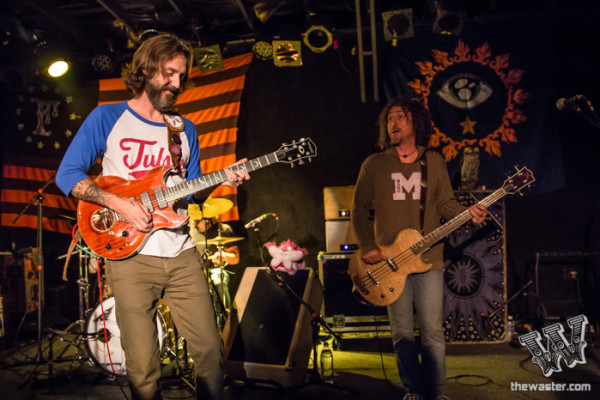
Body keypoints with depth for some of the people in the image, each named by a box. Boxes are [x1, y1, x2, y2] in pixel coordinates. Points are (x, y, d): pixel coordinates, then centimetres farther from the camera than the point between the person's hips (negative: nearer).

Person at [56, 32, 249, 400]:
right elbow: (67, 175, -2)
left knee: (210, 347, 4)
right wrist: (121, 204, -14)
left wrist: (221, 181, -3)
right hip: (131, 256, -4)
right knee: (143, 367, -1)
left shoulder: (185, 129, 15)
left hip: (182, 255, 4)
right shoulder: (108, 117, 2)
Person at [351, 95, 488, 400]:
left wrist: (468, 212, -11)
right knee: (402, 334, 5)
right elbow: (359, 209, 6)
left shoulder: (434, 161, 10)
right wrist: (366, 248, -4)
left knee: (433, 334, 0)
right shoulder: (374, 164, 5)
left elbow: (445, 203, 10)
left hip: (428, 259, 1)